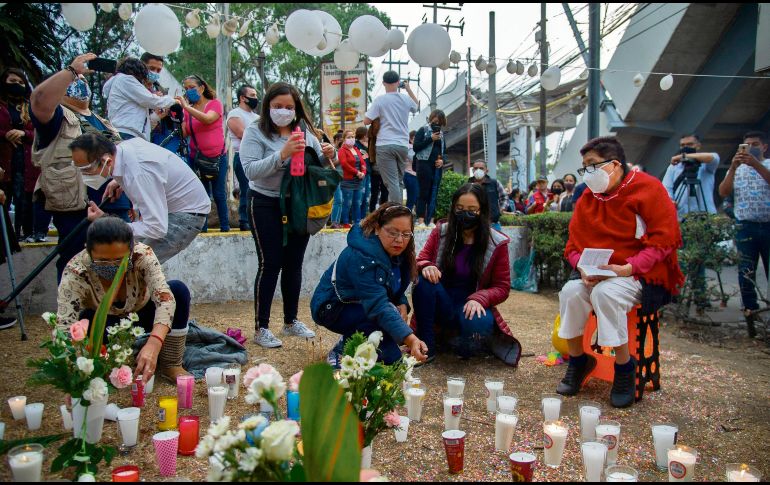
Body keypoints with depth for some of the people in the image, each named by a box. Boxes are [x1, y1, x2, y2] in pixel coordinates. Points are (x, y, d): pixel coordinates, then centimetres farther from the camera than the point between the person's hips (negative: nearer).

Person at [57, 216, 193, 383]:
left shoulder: (142, 255, -31)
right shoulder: (75, 272, -32)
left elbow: (165, 298, -42)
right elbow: (65, 327, -38)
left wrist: (153, 345, -58)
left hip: (141, 315, 1)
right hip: (105, 325, -1)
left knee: (178, 289, -26)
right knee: (87, 321, -35)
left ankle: (171, 365, -14)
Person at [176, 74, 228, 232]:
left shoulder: (215, 103, -3)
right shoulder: (188, 110, 5)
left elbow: (208, 119, -23)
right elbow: (184, 133, -2)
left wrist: (186, 106, -24)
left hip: (218, 157, -3)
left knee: (219, 194, 3)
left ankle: (225, 227, 12)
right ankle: (202, 227, 12)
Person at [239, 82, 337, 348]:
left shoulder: (304, 131, 6)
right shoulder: (255, 132, -7)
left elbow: (319, 164, 11)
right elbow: (250, 170, -20)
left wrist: (328, 155, -12)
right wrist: (282, 154, -31)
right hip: (267, 205, -4)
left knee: (294, 264, 11)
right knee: (270, 264, -4)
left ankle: (291, 321, 25)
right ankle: (261, 328, 6)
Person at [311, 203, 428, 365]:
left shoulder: (394, 251, -5)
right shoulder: (361, 256, -33)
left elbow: (396, 289, 8)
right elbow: (378, 305, -43)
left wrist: (402, 305, -15)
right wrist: (409, 339, -54)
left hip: (363, 306, 9)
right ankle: (343, 352, -7)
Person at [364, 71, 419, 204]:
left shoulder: (379, 100, -5)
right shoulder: (406, 99, 7)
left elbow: (366, 121, -4)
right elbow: (416, 106, 30)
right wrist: (409, 89, 35)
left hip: (385, 145, -4)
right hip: (403, 145, 4)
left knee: (392, 182, -6)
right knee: (399, 181, 13)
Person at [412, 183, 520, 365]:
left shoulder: (497, 243, -5)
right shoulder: (440, 232, -1)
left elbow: (502, 287, -3)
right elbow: (421, 260, 4)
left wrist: (479, 299, -23)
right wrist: (425, 266, -22)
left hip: (471, 306, -2)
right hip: (442, 304, 2)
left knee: (476, 323, -37)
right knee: (423, 280, -29)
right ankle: (426, 347, -20)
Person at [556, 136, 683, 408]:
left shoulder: (648, 188, -8)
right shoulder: (589, 198, 8)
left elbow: (664, 240, -14)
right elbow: (575, 244, 8)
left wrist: (626, 268, -24)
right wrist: (583, 268, -14)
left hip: (643, 274, -5)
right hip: (597, 274, 5)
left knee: (605, 293, -33)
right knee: (570, 292, -24)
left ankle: (625, 368, -13)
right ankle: (577, 360, -3)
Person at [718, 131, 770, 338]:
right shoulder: (736, 169, 13)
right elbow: (723, 192, -2)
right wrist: (733, 167, -12)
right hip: (745, 226, 1)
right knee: (746, 273, 3)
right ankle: (750, 313, 10)